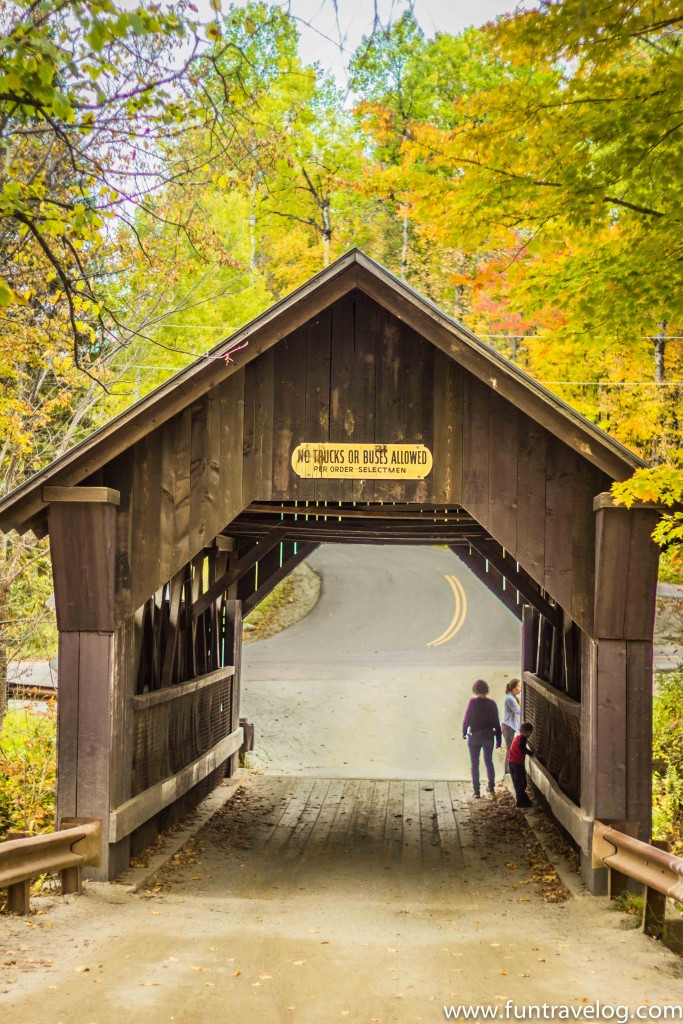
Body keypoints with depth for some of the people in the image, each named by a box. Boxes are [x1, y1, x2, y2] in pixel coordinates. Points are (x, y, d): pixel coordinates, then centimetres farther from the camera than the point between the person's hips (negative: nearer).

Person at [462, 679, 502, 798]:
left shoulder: (473, 702, -13)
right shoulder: (492, 703, -4)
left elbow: (467, 719, -10)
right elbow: (496, 723, -1)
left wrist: (464, 732, 6)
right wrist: (498, 739, 6)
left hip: (474, 736, -3)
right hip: (488, 736, 3)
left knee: (475, 764, 6)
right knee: (489, 761, 21)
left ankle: (476, 790, 4)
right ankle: (491, 786, 26)